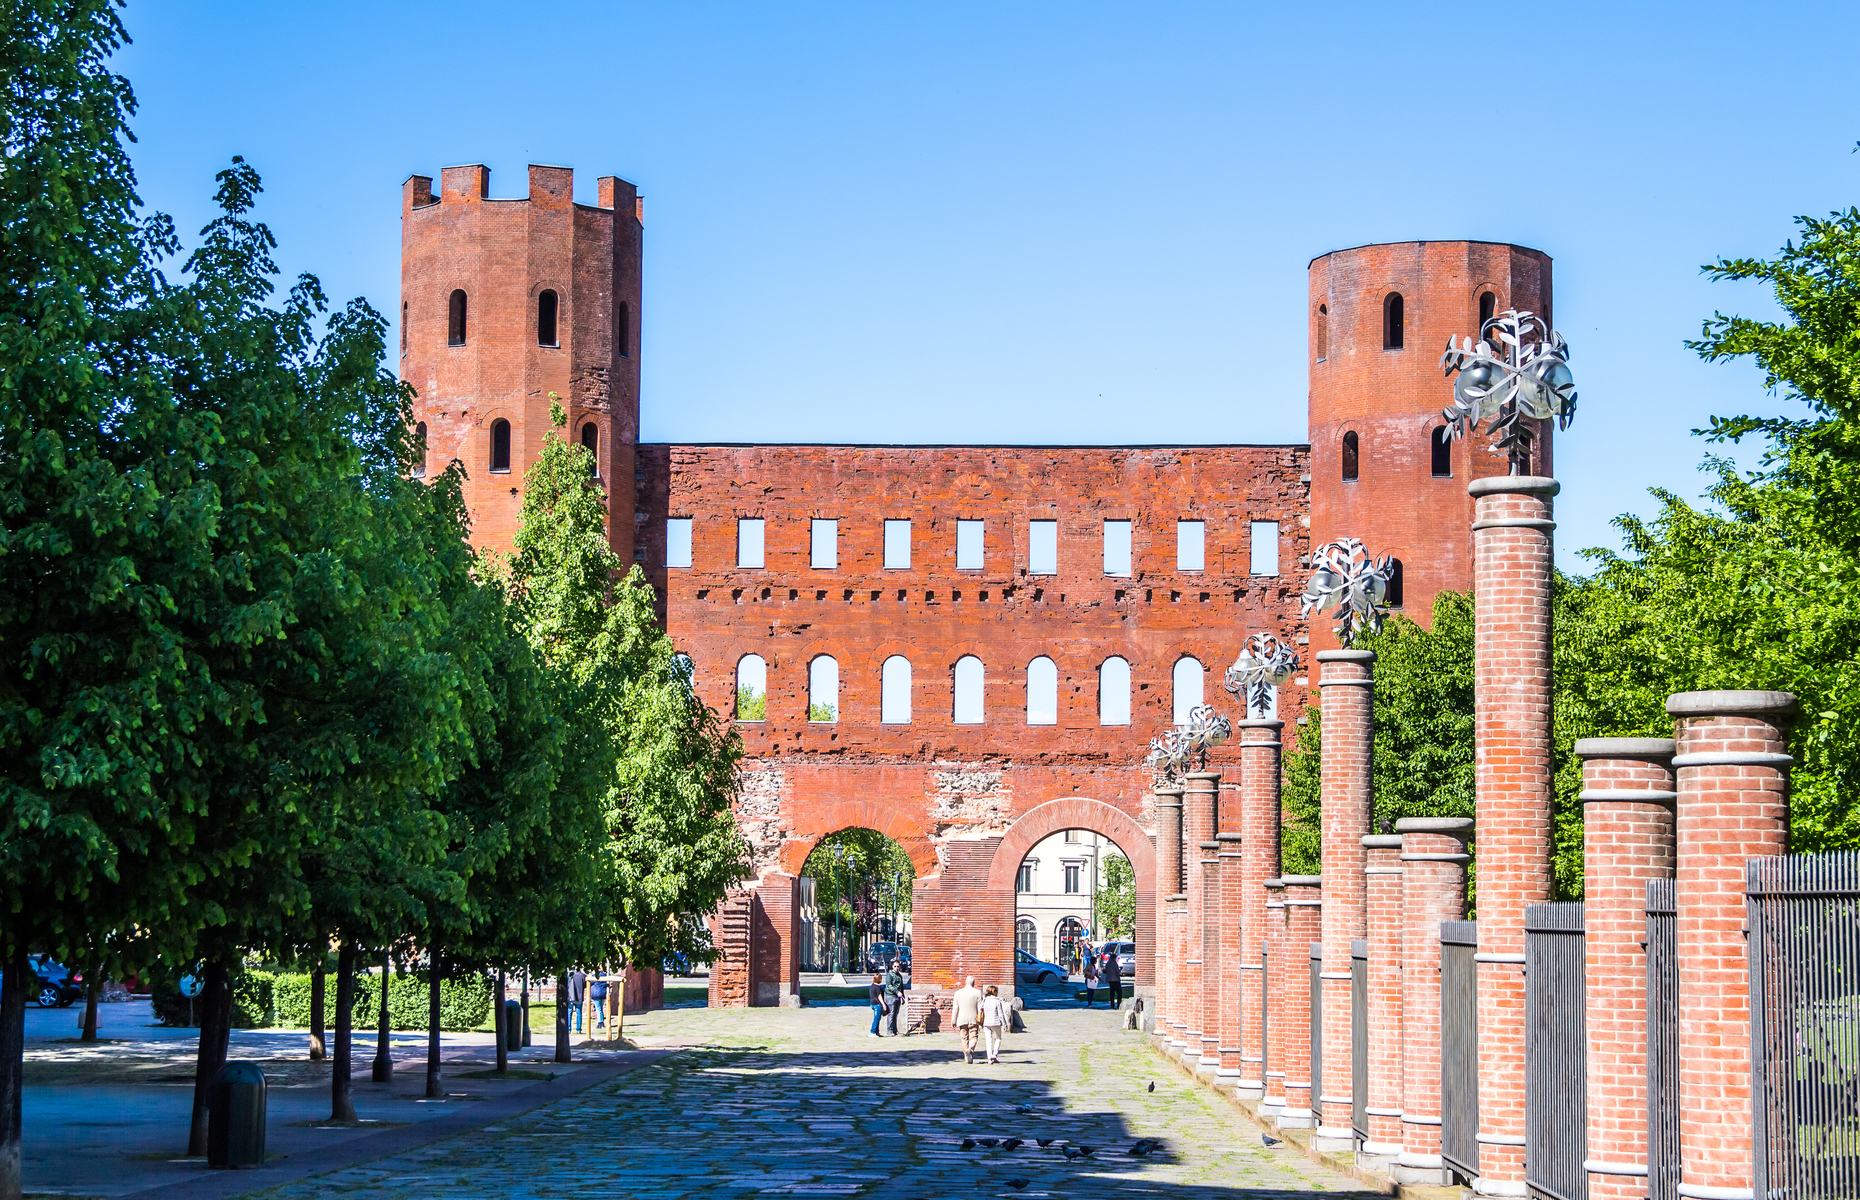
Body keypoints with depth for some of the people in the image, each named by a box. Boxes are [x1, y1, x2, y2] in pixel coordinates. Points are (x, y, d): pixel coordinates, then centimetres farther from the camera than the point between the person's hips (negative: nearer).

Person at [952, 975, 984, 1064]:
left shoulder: (958, 993, 2)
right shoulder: (977, 993, -4)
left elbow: (955, 1009, 5)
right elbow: (980, 1008, -3)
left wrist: (953, 1021, 12)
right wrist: (981, 1022, 2)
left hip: (962, 1020, 2)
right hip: (973, 1020, -2)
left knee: (964, 1039, 9)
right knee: (973, 1037, 1)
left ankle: (966, 1058, 8)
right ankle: (970, 1050, -27)